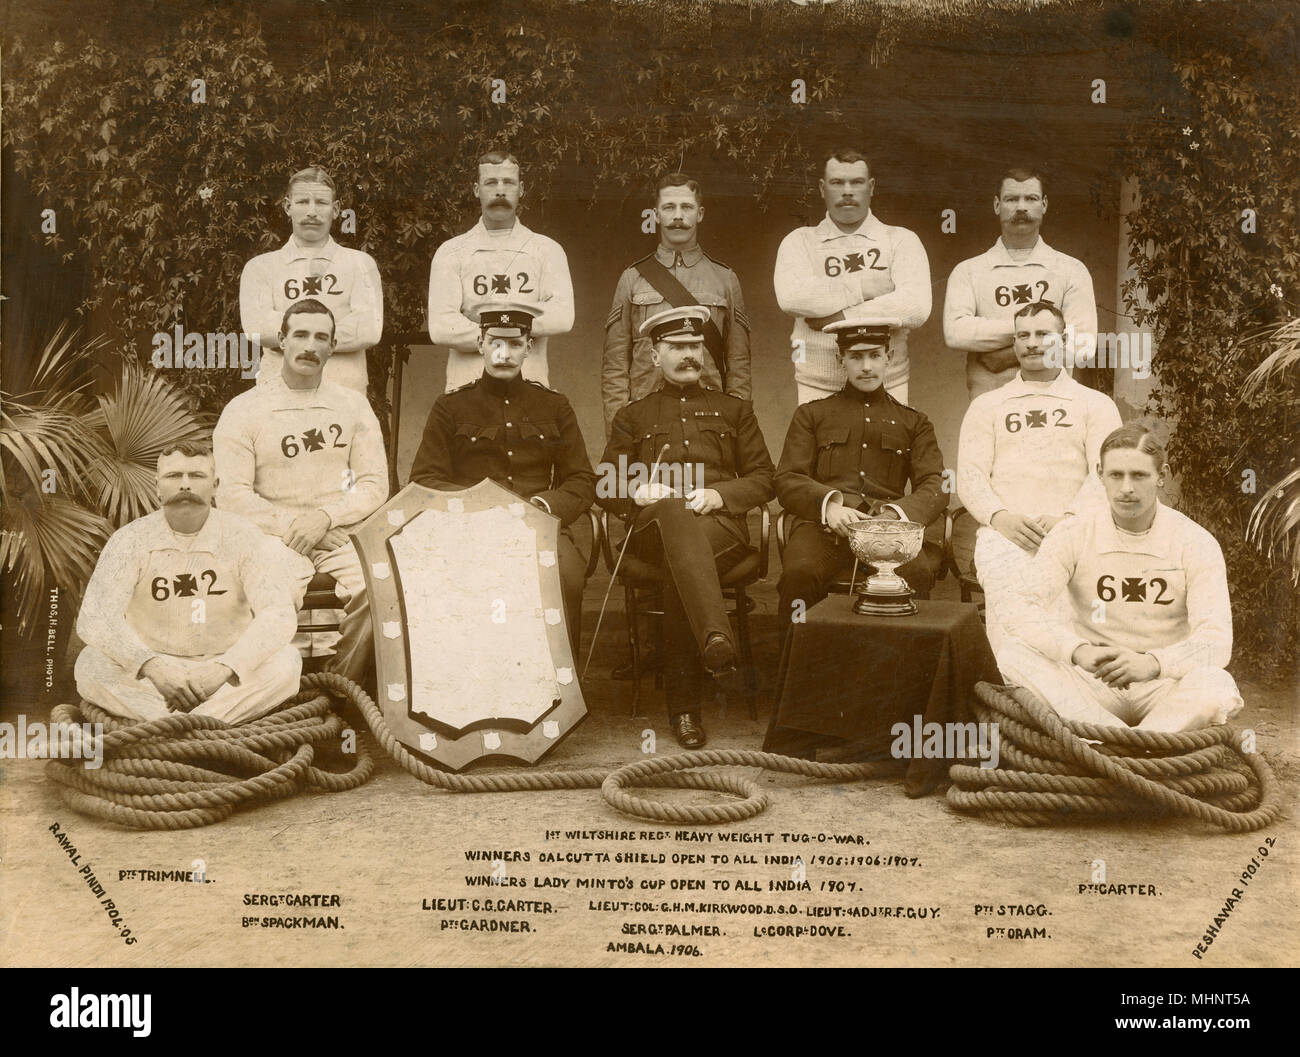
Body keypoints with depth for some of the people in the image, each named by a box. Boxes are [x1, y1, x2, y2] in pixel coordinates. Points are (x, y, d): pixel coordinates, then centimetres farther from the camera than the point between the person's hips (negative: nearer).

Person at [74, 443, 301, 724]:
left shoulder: (243, 537, -6)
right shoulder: (131, 539, -4)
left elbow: (279, 615, -15)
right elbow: (94, 618, -13)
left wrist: (223, 668, -30)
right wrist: (152, 666, -30)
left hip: (229, 674, -1)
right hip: (152, 671, 1)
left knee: (286, 662, -28)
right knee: (90, 664, -28)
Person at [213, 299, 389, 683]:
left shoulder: (353, 405, 13)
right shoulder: (243, 410, 6)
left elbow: (375, 484, 8)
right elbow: (231, 494, -2)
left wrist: (324, 517, -9)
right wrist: (293, 524, -11)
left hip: (340, 535, 2)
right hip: (272, 538, -2)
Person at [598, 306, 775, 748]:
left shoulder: (735, 410, 23)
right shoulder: (633, 415, 24)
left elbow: (762, 479, 15)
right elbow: (606, 486, 18)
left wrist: (719, 494, -6)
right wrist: (637, 491, -7)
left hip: (720, 524, 1)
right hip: (652, 525, 0)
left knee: (677, 564, -37)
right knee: (674, 511, -40)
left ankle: (683, 702, -37)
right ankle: (716, 638, -60)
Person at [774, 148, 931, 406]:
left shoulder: (901, 240, 8)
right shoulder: (799, 242, 10)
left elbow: (916, 307, -9)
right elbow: (791, 297, -12)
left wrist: (843, 316, -10)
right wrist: (864, 287, -11)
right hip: (817, 387, 0)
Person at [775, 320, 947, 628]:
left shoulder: (914, 423, 24)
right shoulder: (811, 414, 22)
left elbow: (934, 488, 11)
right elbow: (787, 481, 10)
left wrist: (896, 514, -12)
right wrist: (829, 504, -12)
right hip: (823, 525, 0)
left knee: (918, 572, -33)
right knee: (799, 573, -34)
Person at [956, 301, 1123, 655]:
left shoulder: (1095, 404, 22)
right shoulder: (987, 405, 25)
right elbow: (969, 475, 12)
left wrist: (1068, 518, -13)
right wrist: (1000, 516, -9)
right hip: (1005, 531, 0)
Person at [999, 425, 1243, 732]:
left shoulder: (1196, 543, -5)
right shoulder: (1072, 537, -3)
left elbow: (1215, 641, -16)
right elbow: (1024, 612, -16)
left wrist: (1151, 663, -36)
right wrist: (1079, 651, -36)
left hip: (1165, 689, -1)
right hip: (1092, 689, 1)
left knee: (1217, 686, -32)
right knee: (1015, 654, -27)